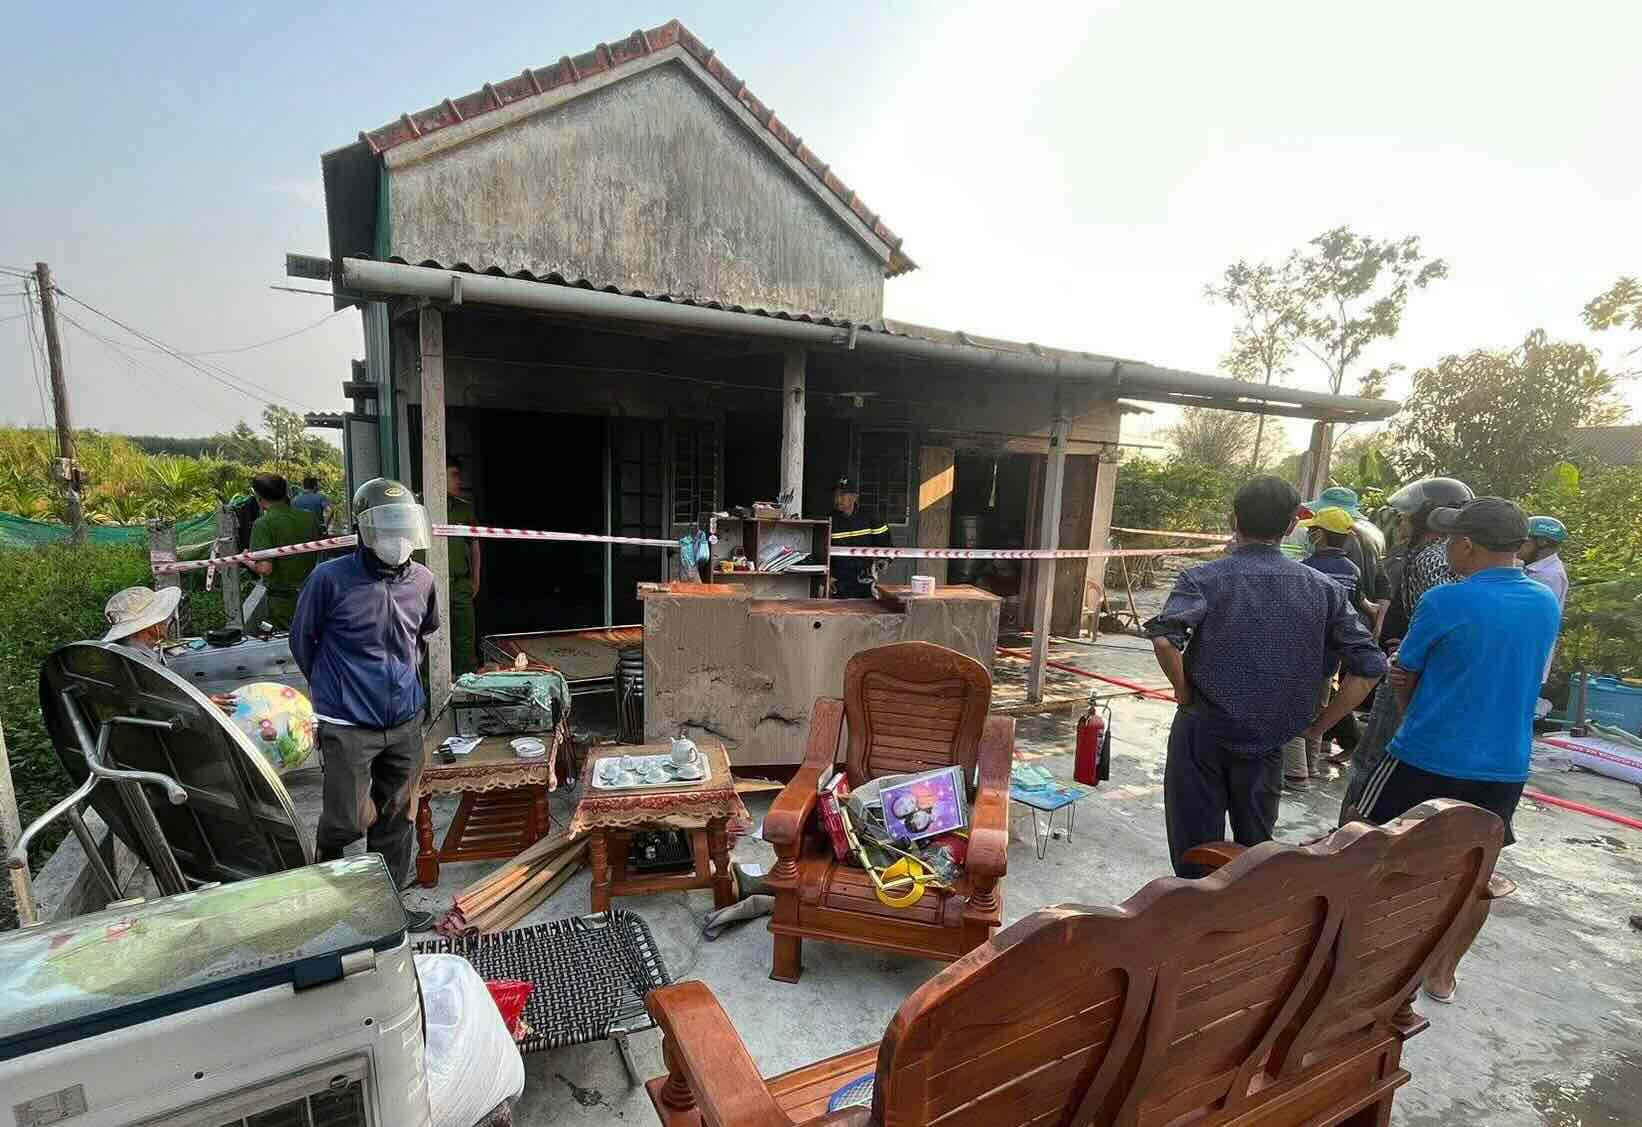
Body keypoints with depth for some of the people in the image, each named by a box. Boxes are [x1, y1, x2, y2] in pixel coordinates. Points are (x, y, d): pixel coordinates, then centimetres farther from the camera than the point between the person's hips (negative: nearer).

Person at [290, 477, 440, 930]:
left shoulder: (421, 580, -1)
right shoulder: (330, 578, -14)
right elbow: (302, 639, 1)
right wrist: (332, 687, 11)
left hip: (406, 722, 4)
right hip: (348, 726, -4)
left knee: (397, 819, 14)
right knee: (347, 821, 4)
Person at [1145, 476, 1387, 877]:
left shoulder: (1204, 579, -10)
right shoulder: (1323, 588, 2)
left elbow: (1164, 637, -29)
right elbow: (1370, 667, -1)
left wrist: (1184, 691, -12)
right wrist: (1318, 724, 5)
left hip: (1204, 729, -3)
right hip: (1268, 739, 3)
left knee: (1196, 849, 11)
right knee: (1255, 847, 21)